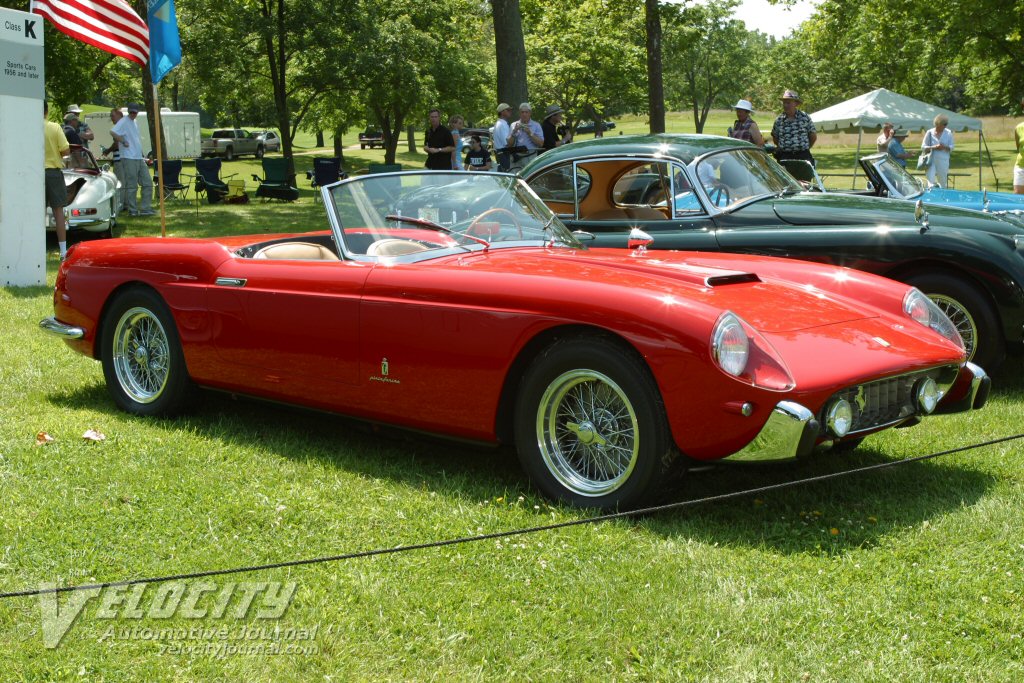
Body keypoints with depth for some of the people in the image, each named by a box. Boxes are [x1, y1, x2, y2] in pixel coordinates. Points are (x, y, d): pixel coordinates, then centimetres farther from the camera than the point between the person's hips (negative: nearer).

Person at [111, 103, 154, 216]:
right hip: (129, 158, -9)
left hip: (139, 158, 9)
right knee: (132, 185, -4)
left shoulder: (135, 123, 18)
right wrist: (124, 142, -17)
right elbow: (113, 132, -24)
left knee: (148, 183, 6)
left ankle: (146, 208, 9)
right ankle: (132, 210, 2)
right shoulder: (124, 122, -9)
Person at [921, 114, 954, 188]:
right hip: (932, 160, -2)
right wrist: (934, 147, -16)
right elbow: (923, 147, 0)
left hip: (943, 160, 2)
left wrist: (945, 147, -14)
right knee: (931, 183, -13)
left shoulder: (948, 133, 7)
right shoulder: (930, 132, 1)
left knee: (942, 183, 7)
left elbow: (951, 147, 8)